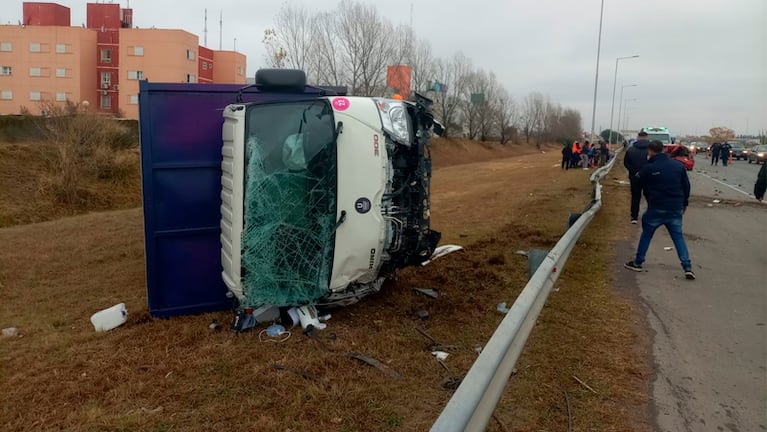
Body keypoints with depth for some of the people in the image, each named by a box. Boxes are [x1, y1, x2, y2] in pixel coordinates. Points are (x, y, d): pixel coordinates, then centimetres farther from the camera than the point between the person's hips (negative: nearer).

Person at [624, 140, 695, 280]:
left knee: (646, 234, 12)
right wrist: (684, 203, 22)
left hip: (656, 208, -3)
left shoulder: (648, 168, -11)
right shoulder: (679, 166, 3)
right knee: (678, 236, 11)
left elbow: (639, 184, 4)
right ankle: (687, 267, 2)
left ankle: (638, 262, 19)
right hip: (676, 208, 4)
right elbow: (686, 186, 11)